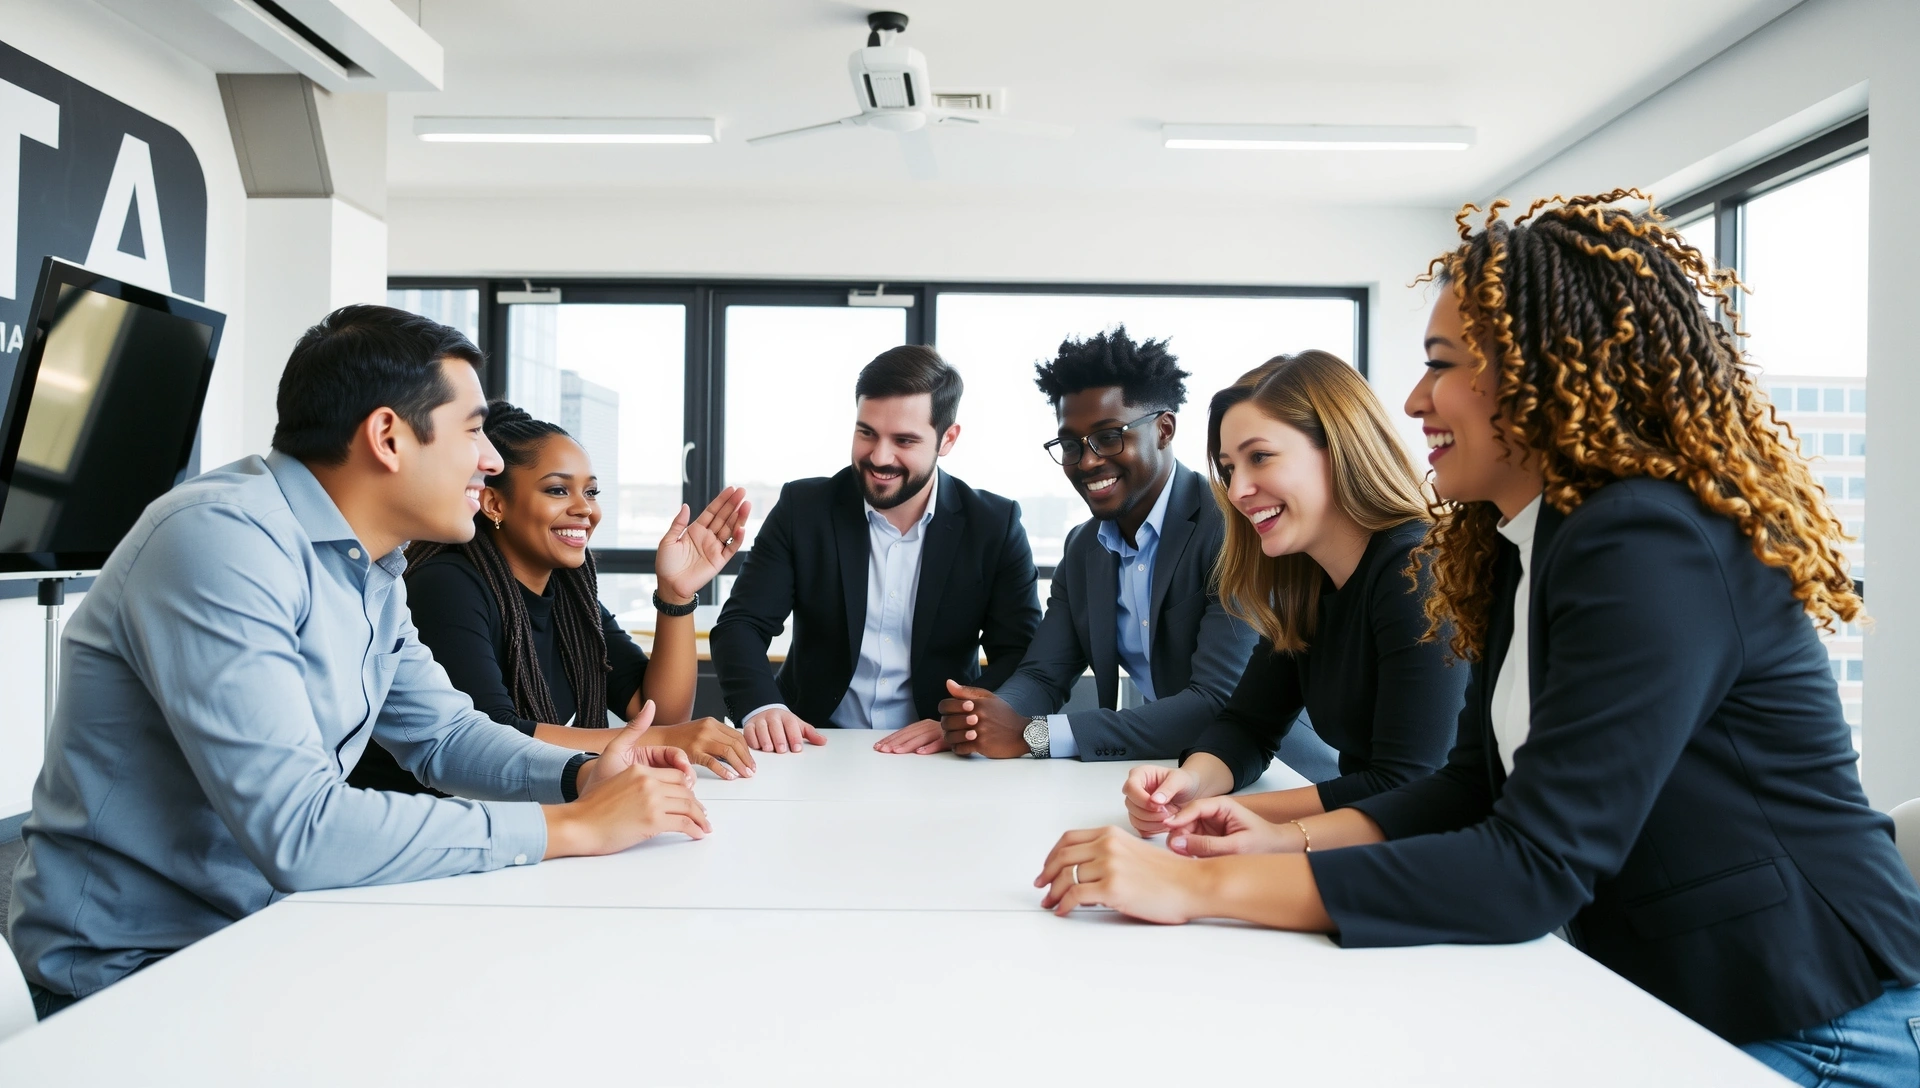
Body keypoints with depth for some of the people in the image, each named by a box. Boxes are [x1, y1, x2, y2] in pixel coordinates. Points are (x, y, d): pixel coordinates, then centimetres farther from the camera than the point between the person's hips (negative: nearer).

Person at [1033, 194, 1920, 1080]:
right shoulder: (1520, 548, 5)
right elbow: (1479, 784, 9)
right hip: (1657, 1000, 7)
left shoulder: (1651, 550, -24)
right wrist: (1291, 839, -7)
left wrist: (1202, 887, -29)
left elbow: (1534, 868, -28)